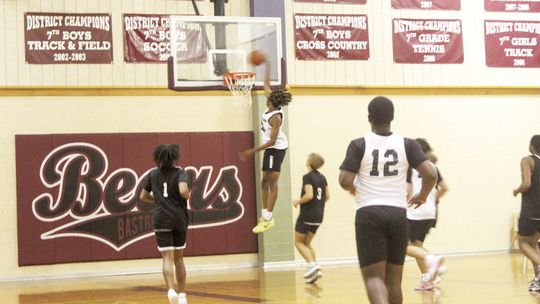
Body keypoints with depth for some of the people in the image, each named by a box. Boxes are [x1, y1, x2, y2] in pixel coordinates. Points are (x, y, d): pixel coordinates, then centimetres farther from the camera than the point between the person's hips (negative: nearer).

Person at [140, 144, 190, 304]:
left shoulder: (153, 174, 7)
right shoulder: (180, 173, -2)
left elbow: (143, 196, 11)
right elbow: (183, 191, -21)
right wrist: (188, 197, 1)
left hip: (161, 219, 0)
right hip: (179, 218, 0)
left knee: (168, 258, -6)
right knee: (178, 258, 14)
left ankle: (171, 290, -29)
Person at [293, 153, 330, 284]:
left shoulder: (307, 177, -13)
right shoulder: (322, 177, 9)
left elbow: (309, 195, -23)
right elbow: (327, 196, 12)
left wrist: (297, 202, -8)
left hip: (306, 215, -7)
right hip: (318, 216, 7)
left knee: (298, 242, 6)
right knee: (307, 243, 16)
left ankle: (312, 265, -12)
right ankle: (315, 269, 3)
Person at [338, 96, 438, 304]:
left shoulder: (359, 145, -1)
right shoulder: (407, 144, 4)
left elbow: (345, 181, -8)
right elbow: (431, 174, -4)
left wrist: (353, 188, 15)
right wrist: (422, 196, 15)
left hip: (369, 214, -2)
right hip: (397, 214, 2)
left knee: (373, 276, -4)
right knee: (393, 279, 14)